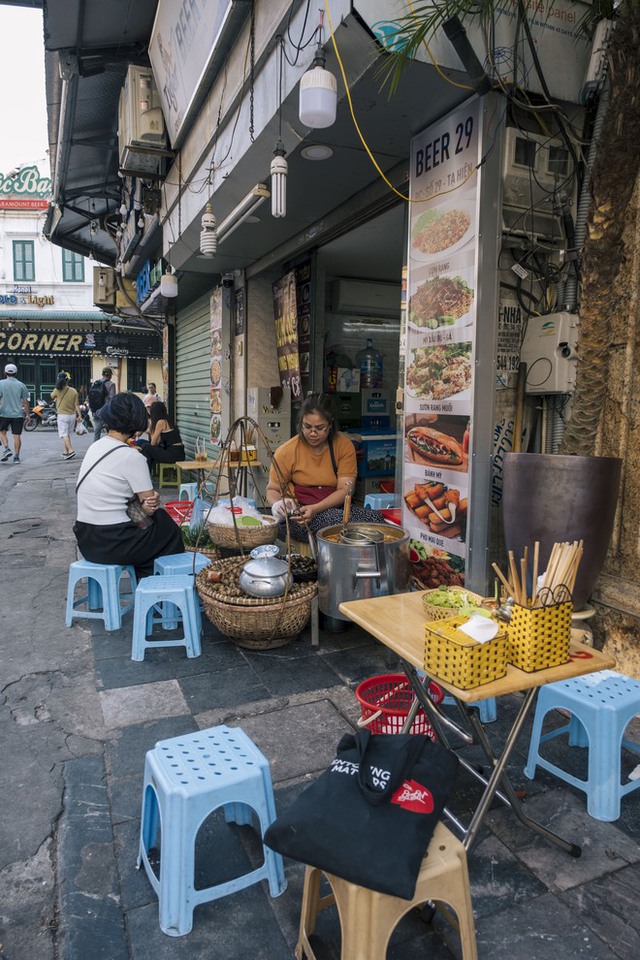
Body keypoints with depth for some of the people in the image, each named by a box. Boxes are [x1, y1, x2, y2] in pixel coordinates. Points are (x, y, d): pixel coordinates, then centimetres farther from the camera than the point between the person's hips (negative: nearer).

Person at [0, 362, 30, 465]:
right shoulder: (21, 385, 1)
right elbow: (25, 402, 2)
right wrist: (27, 414, 9)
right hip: (18, 414, 1)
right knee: (17, 435, 4)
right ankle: (16, 457, 5)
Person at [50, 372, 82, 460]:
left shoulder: (58, 390, -9)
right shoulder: (74, 391, -3)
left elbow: (52, 397, 13)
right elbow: (76, 405, -3)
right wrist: (79, 415, 0)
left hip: (62, 415, -4)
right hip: (72, 415, 4)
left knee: (64, 434, -4)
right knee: (68, 434, 15)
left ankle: (70, 450, -19)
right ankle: (66, 451, 20)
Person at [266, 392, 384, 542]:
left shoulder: (344, 446, 1)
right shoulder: (286, 451, -2)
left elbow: (345, 490, -6)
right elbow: (272, 489, 6)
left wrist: (315, 509, -23)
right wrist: (277, 504, -20)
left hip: (335, 509, 2)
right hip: (298, 515, -2)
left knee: (376, 517, -28)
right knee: (336, 518, -36)